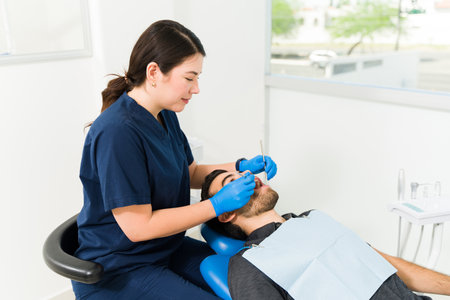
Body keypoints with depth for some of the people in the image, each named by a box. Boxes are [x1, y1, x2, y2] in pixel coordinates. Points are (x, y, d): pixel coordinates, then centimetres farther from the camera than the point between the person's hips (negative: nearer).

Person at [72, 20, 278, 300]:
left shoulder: (166, 116, 2)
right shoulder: (117, 132, -28)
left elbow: (190, 174, 13)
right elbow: (138, 227, -26)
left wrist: (242, 166, -1)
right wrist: (218, 205, -23)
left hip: (166, 247, 8)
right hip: (118, 271, -8)